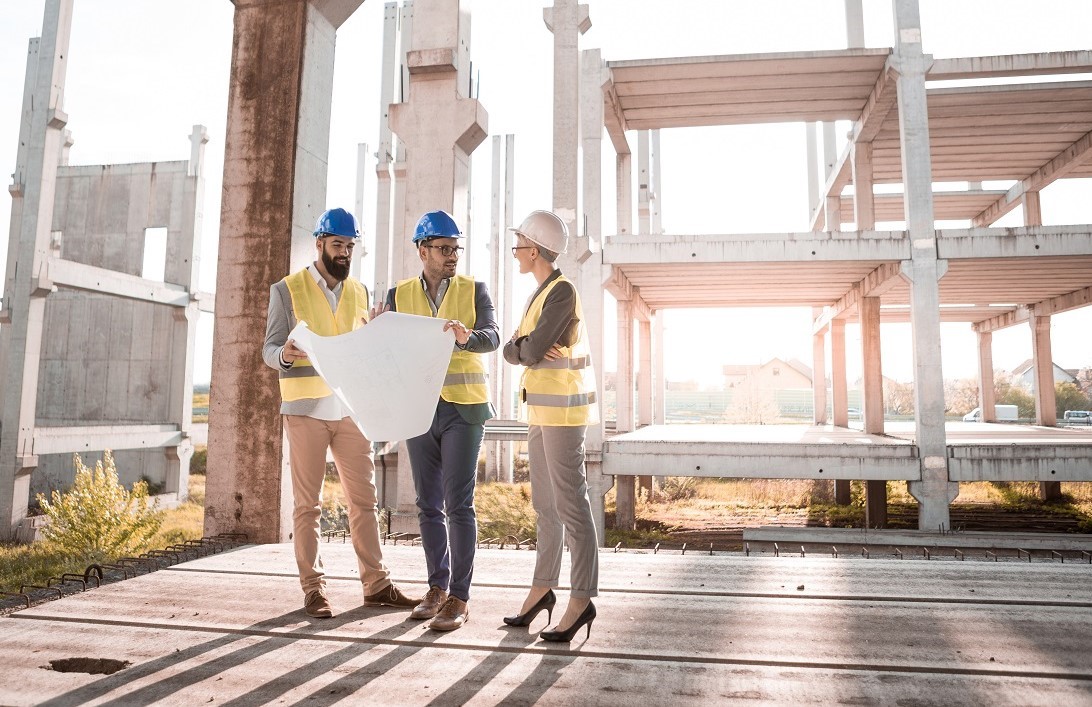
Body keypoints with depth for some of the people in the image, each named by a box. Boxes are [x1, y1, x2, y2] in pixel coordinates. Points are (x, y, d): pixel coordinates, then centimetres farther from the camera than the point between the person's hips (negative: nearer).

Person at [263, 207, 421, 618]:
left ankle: (376, 585, 13)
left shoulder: (359, 292, 13)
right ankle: (313, 588, 13)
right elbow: (270, 350, -1)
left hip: (351, 408, 4)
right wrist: (286, 355, -25)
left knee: (364, 499, 5)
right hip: (306, 409, -3)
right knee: (307, 504, 3)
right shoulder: (287, 290, 2)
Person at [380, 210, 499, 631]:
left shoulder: (474, 291, 1)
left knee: (458, 504, -6)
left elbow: (492, 338, -13)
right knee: (429, 506, 10)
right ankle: (438, 588, 23)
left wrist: (467, 337, -34)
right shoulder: (399, 295, 8)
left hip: (462, 410, -3)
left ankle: (459, 598, 2)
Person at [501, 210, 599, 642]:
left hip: (562, 407, -9)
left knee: (570, 503, -5)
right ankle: (542, 588, 24)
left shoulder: (562, 292, -13)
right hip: (542, 407, 10)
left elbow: (531, 351, -19)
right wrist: (528, 347, -10)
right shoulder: (541, 293, 16)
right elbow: (511, 351, 9)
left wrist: (526, 346, 2)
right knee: (545, 503, 13)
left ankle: (582, 600, 4)